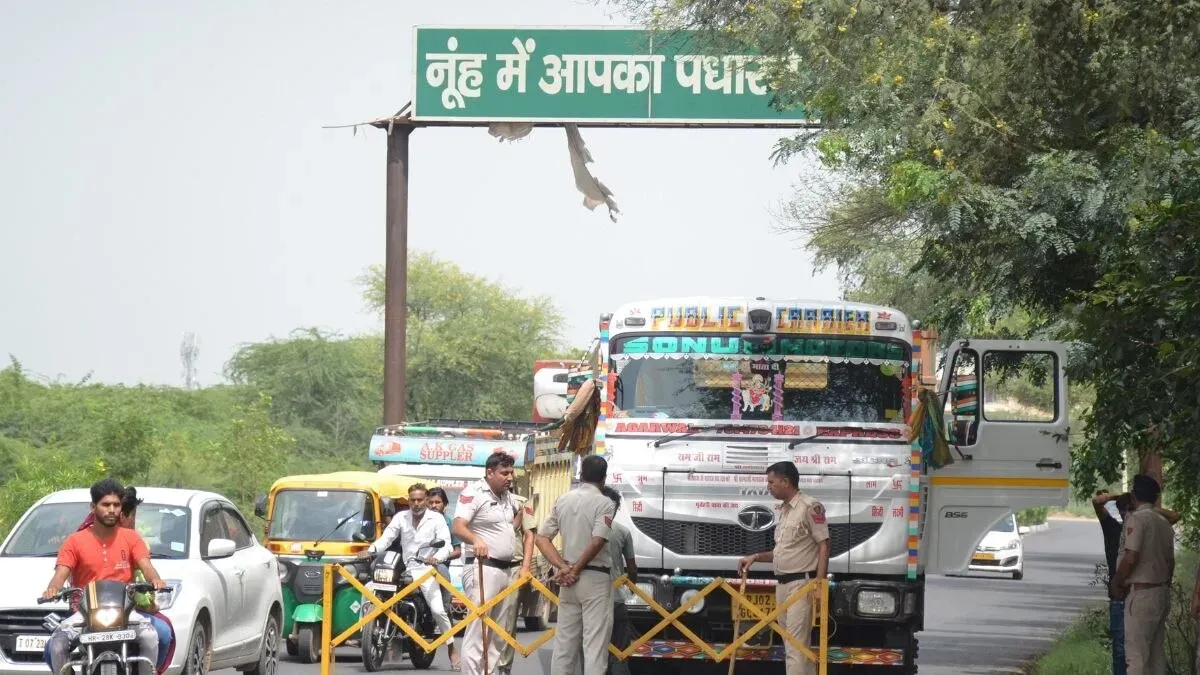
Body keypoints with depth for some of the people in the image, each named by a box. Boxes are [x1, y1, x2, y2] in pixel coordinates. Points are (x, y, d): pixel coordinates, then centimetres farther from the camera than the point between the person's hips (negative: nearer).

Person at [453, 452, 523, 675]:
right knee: (477, 632, -14)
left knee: (498, 636, 11)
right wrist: (475, 540, -42)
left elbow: (519, 512, 40)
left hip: (505, 570, 9)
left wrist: (512, 528, 22)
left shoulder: (507, 496, 16)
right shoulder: (474, 493, -10)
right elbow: (458, 527, -24)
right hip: (482, 569, -9)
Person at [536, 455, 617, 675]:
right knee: (595, 641, -5)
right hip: (595, 577, -5)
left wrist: (563, 567, -2)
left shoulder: (563, 501, 8)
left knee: (564, 639, 11)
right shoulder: (604, 503, -9)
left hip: (568, 579, 5)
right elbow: (597, 542, -19)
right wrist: (576, 569, -8)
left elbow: (542, 538, 6)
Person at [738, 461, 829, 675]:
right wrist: (756, 557, 17)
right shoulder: (785, 510, 18)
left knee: (796, 645, -14)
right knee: (800, 645, 10)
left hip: (801, 584, -9)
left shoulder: (810, 507, -10)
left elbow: (824, 547, -13)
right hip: (782, 585, 9)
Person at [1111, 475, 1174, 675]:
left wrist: (1115, 584, -7)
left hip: (1141, 593, -8)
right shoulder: (1164, 523, 12)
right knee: (1157, 651, 11)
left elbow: (1131, 558, -20)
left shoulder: (1136, 518, -12)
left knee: (1136, 653, -9)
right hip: (1162, 592, 8)